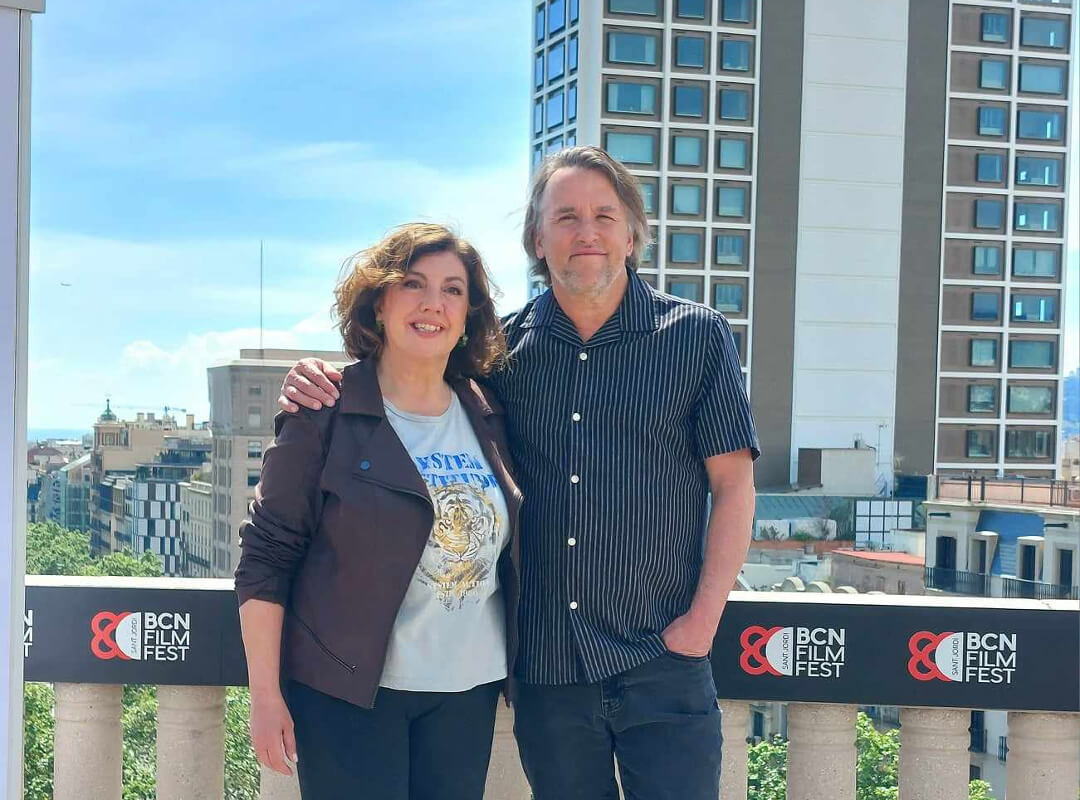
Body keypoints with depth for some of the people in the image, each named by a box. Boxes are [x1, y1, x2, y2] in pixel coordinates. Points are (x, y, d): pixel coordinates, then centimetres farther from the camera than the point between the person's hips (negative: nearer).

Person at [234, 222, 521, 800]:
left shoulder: (488, 419, 7)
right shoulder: (326, 416, -8)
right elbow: (266, 556, -7)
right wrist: (266, 696, -11)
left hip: (469, 693, 5)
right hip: (348, 693, -4)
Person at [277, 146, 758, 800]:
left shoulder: (697, 336, 0)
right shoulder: (502, 347, 5)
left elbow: (733, 484, -1)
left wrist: (703, 619, -8)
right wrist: (323, 386, -5)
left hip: (661, 665, -2)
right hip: (545, 665, 3)